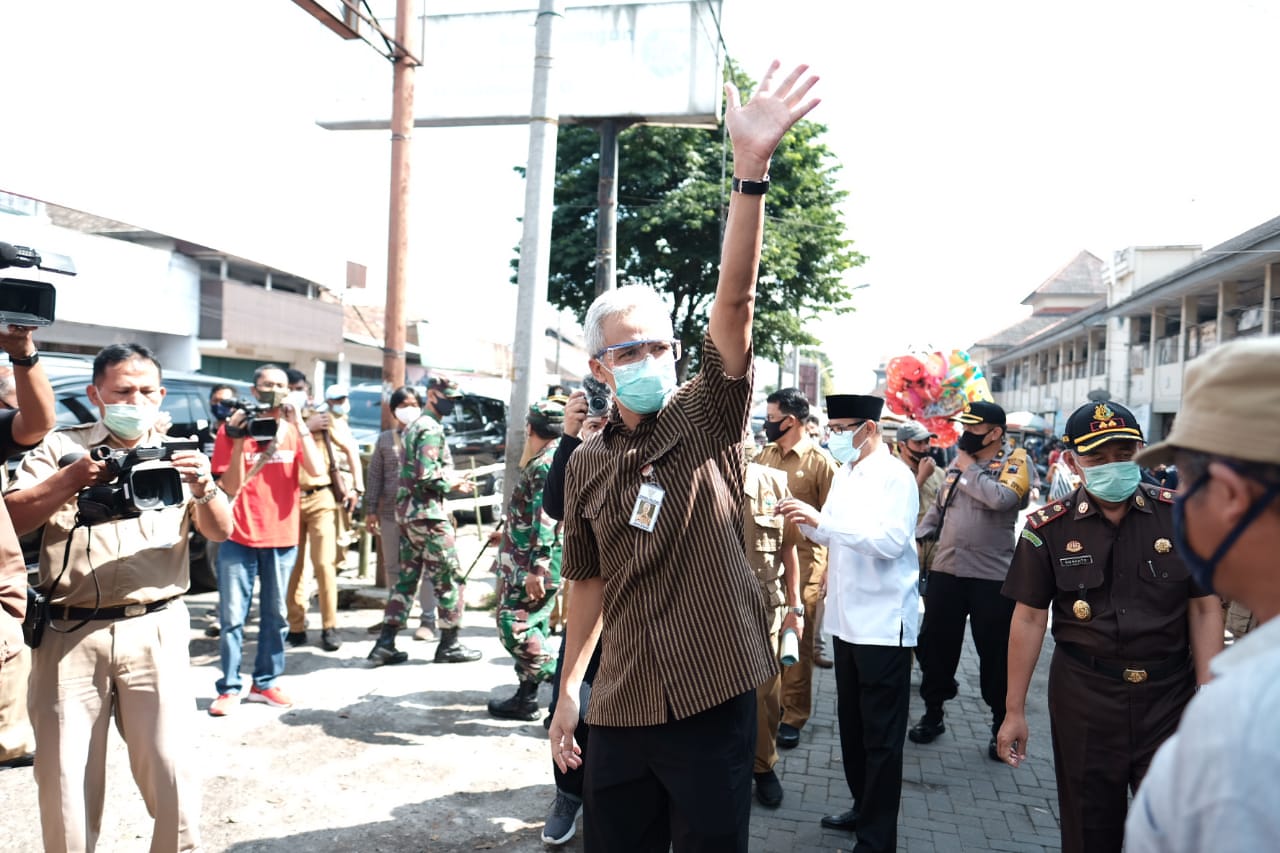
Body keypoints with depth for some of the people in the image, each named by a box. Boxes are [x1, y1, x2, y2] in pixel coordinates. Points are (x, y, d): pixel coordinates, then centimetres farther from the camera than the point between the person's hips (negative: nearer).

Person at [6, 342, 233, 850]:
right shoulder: (61, 447, 10)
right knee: (64, 776, 2)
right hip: (68, 633, 0)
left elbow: (221, 531, 1)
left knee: (170, 768, -5)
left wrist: (203, 488, -19)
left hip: (155, 631, 0)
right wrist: (69, 480, -14)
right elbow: (10, 519, 0)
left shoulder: (177, 456, 12)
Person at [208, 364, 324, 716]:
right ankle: (229, 688, 9)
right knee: (232, 616, 0)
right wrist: (238, 441, -17)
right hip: (239, 538, -2)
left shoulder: (294, 430, 6)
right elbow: (230, 487, -6)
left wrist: (298, 423, -15)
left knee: (275, 615, 8)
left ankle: (266, 683, 18)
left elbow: (317, 470, -11)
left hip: (282, 538, 2)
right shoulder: (233, 429, 0)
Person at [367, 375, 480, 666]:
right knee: (450, 579, 0)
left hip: (408, 512, 10)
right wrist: (452, 482, -8)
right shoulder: (431, 429, -14)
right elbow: (426, 475, -24)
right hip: (427, 514, -10)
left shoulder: (414, 427, 18)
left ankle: (385, 644, 11)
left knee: (406, 578, 12)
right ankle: (449, 644, 8)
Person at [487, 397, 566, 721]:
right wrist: (508, 533, 39)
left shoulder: (547, 463, -17)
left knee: (515, 624, -11)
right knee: (532, 626, 13)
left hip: (534, 565, -11)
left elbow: (547, 517, -26)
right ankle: (526, 697, 19)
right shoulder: (548, 461, 17)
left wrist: (537, 567, -29)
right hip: (529, 563, 11)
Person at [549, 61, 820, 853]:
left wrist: (752, 168, -33)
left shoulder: (709, 418, -7)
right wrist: (568, 688, 11)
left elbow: (734, 303, -22)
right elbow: (591, 583, 11)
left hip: (713, 703, -3)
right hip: (621, 711, 3)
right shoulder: (587, 464, 3)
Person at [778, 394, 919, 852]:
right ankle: (863, 806, 37)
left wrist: (822, 519, -29)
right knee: (851, 725, 20)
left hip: (884, 622, -8)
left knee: (881, 736, 3)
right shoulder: (843, 473, 10)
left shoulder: (895, 476, -14)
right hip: (846, 617, 8)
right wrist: (807, 521, -5)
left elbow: (890, 540, -25)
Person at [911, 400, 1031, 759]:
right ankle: (933, 713, 28)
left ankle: (1001, 725, 23)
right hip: (946, 570, 5)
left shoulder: (1016, 462, -6)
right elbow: (939, 507, 18)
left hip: (992, 576, -5)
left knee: (995, 653, 6)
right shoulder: (958, 460, 10)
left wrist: (969, 470, -13)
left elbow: (1002, 498, -27)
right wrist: (918, 537, 3)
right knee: (935, 643, 11)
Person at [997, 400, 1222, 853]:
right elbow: (1030, 618, -2)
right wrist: (1014, 710, -2)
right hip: (1084, 696, 0)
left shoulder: (1180, 515, -3)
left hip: (1170, 695, 1)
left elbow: (1205, 608, 1)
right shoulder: (1049, 528, -5)